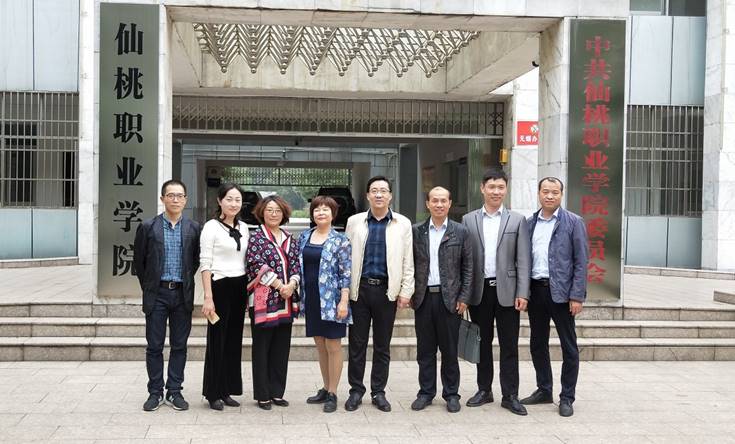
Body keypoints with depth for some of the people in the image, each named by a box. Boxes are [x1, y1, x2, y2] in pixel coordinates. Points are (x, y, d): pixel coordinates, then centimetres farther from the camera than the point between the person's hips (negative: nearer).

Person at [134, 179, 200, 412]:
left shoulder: (193, 229, 3)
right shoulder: (148, 227, 0)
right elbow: (138, 260, 7)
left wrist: (187, 283, 8)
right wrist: (148, 286, 8)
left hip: (182, 294, 1)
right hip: (157, 294, -1)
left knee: (179, 346, 6)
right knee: (154, 346, 4)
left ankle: (175, 391, 16)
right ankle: (155, 392, 15)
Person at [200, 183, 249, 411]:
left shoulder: (243, 227, 11)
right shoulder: (211, 227, -6)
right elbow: (205, 264, -10)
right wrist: (208, 297, -16)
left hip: (240, 288, 6)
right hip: (220, 287, -6)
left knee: (234, 340, 9)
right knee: (217, 340, 1)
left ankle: (227, 390, 19)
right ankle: (213, 393, 11)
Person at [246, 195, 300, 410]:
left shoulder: (290, 239, 14)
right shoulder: (256, 237, -3)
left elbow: (296, 265, 9)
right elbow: (258, 266, -12)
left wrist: (292, 284, -9)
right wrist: (279, 285, -14)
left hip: (286, 301, 5)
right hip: (263, 300, -5)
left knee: (281, 348, 9)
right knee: (262, 348, 2)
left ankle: (277, 392, 18)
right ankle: (262, 395, 10)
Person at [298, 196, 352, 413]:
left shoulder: (340, 240, -6)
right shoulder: (304, 237, 9)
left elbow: (346, 274, -9)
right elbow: (299, 267, 15)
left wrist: (344, 302, -16)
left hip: (331, 300, -5)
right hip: (311, 300, 5)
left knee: (333, 346, 1)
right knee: (320, 346, 13)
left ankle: (332, 394, 10)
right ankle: (325, 389, 25)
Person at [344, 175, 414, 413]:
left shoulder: (402, 224, 5)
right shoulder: (354, 222, 6)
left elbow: (407, 261, 4)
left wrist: (406, 291, -1)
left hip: (387, 290, 0)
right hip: (359, 289, 0)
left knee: (382, 346, 8)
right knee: (357, 344, 5)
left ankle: (378, 392, 19)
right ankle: (356, 391, 16)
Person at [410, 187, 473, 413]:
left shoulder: (461, 232, 2)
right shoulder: (416, 231, 6)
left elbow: (467, 267, 2)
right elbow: (410, 264, 8)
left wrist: (464, 298, -4)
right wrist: (409, 293, 2)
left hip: (450, 298, -1)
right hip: (423, 298, 1)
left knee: (449, 350, 6)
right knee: (425, 350, 7)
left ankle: (451, 394, 17)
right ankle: (426, 392, 18)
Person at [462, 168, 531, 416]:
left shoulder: (517, 221, 4)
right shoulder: (468, 220, 6)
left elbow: (523, 260, 0)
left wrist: (522, 293, -8)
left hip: (507, 291, -1)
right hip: (479, 291, 1)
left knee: (509, 346, 3)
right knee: (482, 343, 11)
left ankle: (510, 395, 11)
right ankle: (484, 390, 22)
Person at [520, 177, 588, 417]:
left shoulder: (573, 222, -3)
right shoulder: (530, 223, 10)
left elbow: (581, 262, -6)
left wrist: (577, 296, -12)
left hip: (560, 291, -4)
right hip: (535, 289, 5)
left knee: (569, 347, 3)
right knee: (537, 344, 13)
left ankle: (567, 398, 13)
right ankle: (543, 390, 27)